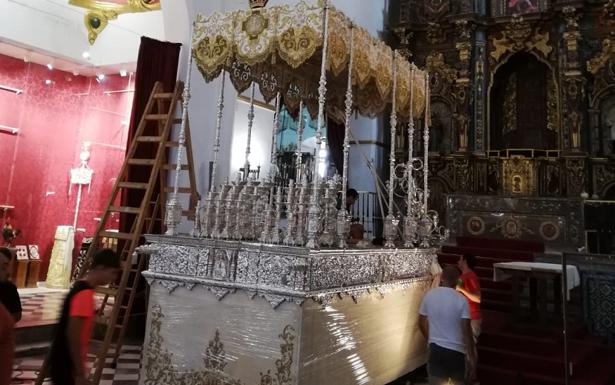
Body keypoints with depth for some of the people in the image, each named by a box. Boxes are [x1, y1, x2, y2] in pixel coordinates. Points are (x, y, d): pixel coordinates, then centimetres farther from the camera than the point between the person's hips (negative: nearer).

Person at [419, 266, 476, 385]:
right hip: (456, 350, -2)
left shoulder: (429, 295, -3)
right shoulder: (461, 300, -14)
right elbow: (466, 331, -16)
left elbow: (421, 323, 6)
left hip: (435, 349, 2)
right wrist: (471, 358, -10)